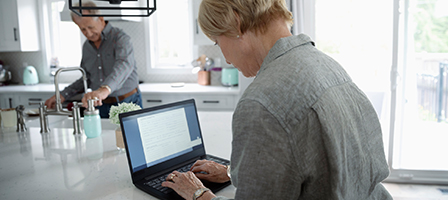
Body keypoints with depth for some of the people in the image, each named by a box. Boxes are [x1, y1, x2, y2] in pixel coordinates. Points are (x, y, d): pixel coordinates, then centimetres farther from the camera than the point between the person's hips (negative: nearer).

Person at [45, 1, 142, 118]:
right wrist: (63, 96, 7)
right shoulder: (86, 47, 9)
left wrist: (105, 89, -53)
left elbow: (124, 65, -36)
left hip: (127, 104, -5)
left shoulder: (120, 38, -14)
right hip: (101, 106, 5)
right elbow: (87, 79, 19)